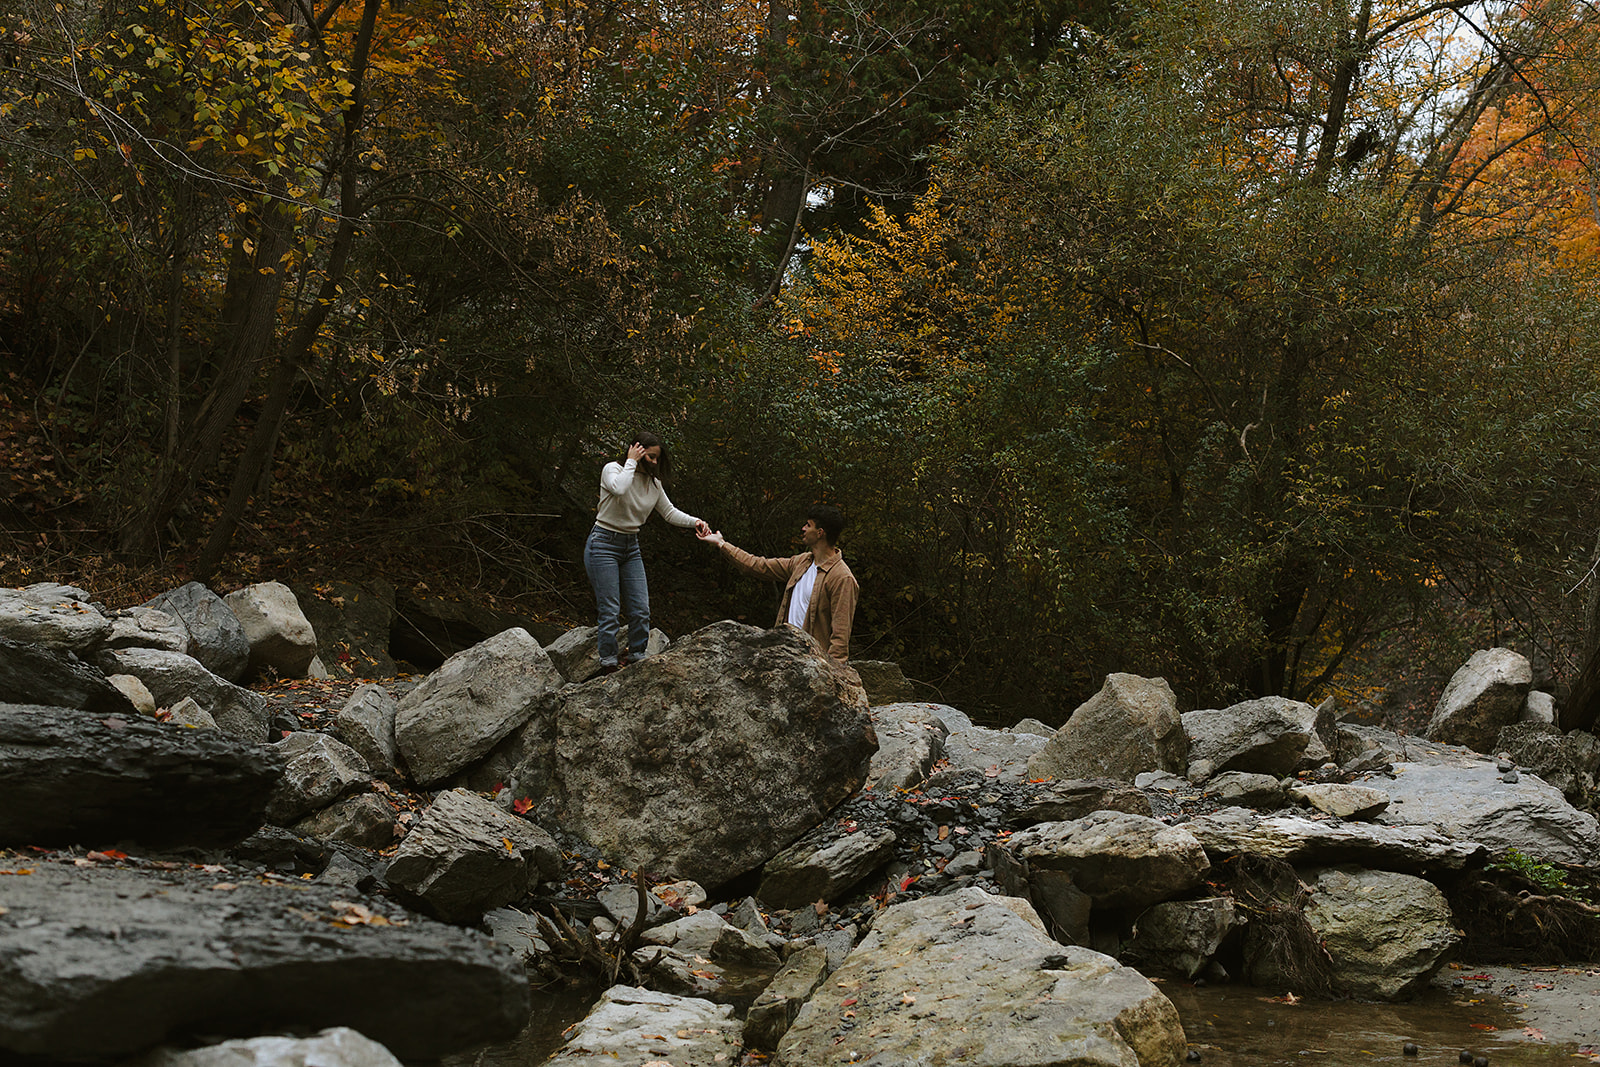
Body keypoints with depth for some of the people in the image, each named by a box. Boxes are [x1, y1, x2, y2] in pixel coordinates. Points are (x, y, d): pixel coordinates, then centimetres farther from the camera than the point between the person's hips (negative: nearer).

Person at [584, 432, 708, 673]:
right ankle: (609, 666, -3)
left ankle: (636, 660, 11)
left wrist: (694, 522, -2)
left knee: (641, 611, 1)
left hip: (631, 547, 6)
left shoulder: (654, 483, 7)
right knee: (610, 611, -8)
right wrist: (631, 462, -21)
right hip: (604, 544, -6)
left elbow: (669, 512, 14)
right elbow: (619, 488, -34)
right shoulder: (613, 469, -11)